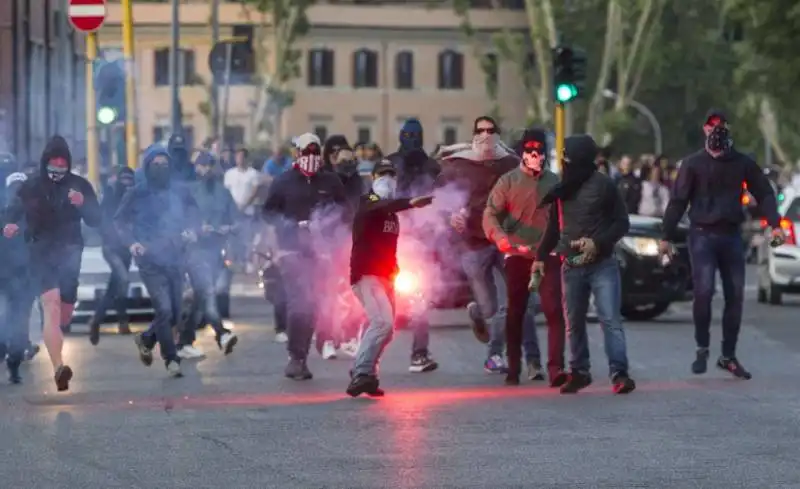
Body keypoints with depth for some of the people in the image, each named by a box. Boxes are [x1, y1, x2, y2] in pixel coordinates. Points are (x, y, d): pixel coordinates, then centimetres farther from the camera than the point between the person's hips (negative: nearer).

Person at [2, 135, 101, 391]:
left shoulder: (80, 185, 1)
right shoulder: (31, 187, 2)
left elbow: (95, 221, -1)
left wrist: (83, 204, -21)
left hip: (69, 254, 2)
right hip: (42, 254, -2)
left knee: (64, 316, 12)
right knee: (51, 306, -23)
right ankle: (58, 367, -35)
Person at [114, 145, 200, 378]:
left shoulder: (180, 192, 5)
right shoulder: (137, 194, 0)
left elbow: (193, 216, 9)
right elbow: (119, 221, 2)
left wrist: (192, 230, -14)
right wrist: (131, 242, -15)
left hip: (175, 260, 4)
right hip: (150, 261, -4)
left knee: (174, 315, 8)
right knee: (164, 310, -14)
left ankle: (146, 339, 36)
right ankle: (171, 359, -1)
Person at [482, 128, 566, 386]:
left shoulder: (554, 182, 8)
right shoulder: (509, 181, 0)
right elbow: (490, 215, -6)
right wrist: (500, 238, -24)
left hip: (548, 255, 1)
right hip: (517, 256, -1)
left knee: (554, 311, -12)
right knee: (515, 314, 8)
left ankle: (555, 369, -16)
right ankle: (513, 369, 18)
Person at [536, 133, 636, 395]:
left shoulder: (603, 185, -4)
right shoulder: (562, 188, 12)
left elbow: (622, 223, -2)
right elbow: (554, 225, 21)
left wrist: (597, 242, -15)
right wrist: (540, 256, 17)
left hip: (602, 264, -5)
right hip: (571, 265, 5)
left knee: (610, 319, -12)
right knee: (574, 323, 8)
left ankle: (619, 373, -17)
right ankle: (579, 371, 18)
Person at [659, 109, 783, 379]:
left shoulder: (742, 162, 6)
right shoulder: (693, 163, 0)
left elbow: (764, 193, 6)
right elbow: (678, 200, -2)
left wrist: (774, 224, -9)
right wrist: (667, 236, -7)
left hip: (732, 235, 3)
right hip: (702, 235, -3)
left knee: (735, 296, 4)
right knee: (704, 291, -17)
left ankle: (728, 355, 14)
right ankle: (702, 349, -1)